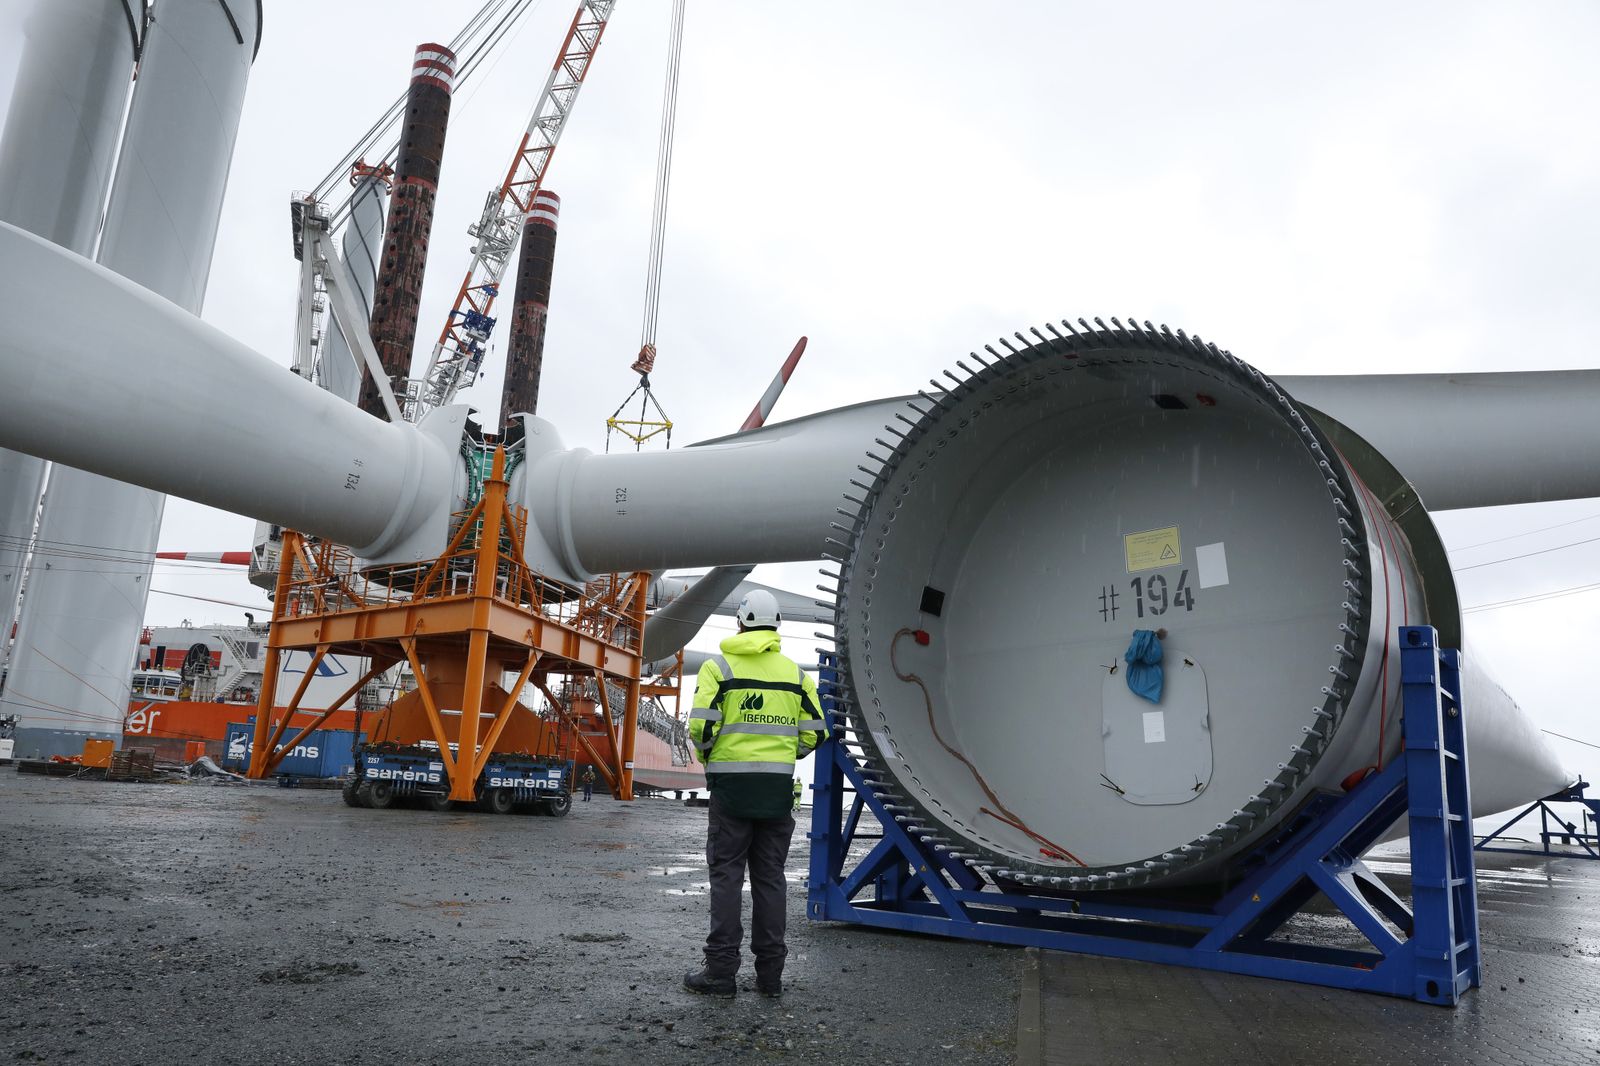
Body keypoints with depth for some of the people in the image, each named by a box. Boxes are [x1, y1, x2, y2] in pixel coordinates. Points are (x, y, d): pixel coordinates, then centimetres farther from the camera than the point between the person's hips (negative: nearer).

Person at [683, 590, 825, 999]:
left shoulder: (720, 666, -3)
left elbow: (701, 726, -12)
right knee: (770, 877, 9)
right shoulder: (795, 672, 7)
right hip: (778, 788, 3)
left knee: (726, 875, 4)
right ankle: (770, 973, 14)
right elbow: (815, 733, 6)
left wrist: (707, 759, 8)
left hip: (732, 784, -3)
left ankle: (721, 970, 6)